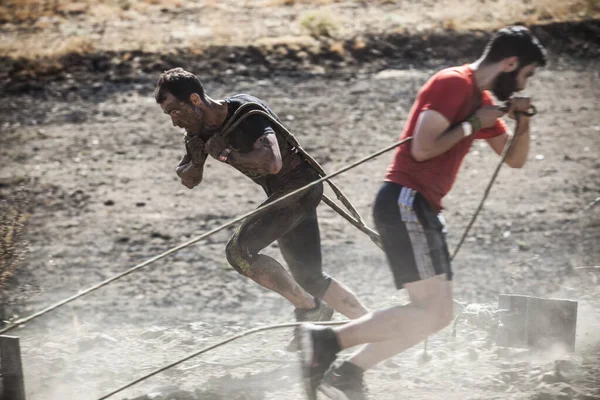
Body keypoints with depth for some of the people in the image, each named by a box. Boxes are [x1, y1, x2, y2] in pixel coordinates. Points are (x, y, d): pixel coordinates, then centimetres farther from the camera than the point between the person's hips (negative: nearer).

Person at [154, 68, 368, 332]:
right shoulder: (199, 132, -2)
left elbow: (273, 162, -40)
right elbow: (189, 180, 10)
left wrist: (227, 155, -31)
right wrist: (196, 160, -12)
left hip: (300, 184, -10)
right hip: (281, 192, 10)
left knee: (239, 251, -20)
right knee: (310, 279, 12)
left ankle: (310, 309, -8)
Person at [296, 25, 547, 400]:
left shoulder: (482, 101, 19)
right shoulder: (454, 84, -10)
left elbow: (515, 159, 25)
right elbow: (422, 148, -20)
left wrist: (522, 122, 6)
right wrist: (472, 124, -10)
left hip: (423, 210, 10)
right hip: (405, 203, -10)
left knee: (440, 314, 8)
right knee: (431, 311, -17)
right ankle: (326, 340, -17)